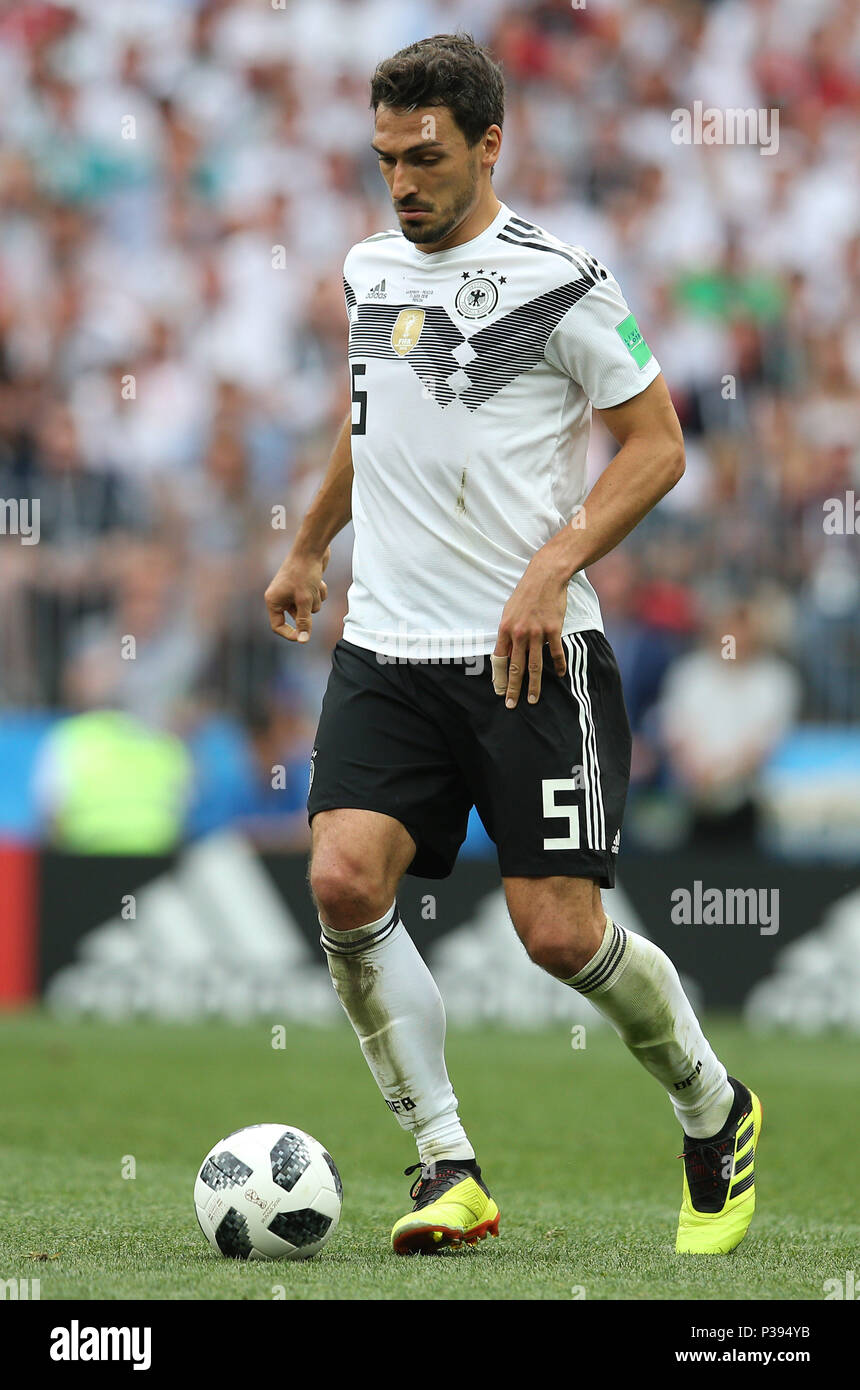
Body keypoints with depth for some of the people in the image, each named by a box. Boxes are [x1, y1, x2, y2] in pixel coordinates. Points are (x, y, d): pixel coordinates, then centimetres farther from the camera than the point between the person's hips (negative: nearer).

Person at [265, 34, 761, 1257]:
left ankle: (717, 1115, 21)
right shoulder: (369, 271, 11)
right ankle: (448, 1169, -7)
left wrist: (553, 568, -17)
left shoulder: (557, 283, -8)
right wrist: (309, 546, 36)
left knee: (560, 931, -7)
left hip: (529, 654, -5)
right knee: (345, 881, -16)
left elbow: (656, 445, -6)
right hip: (385, 653, 5)